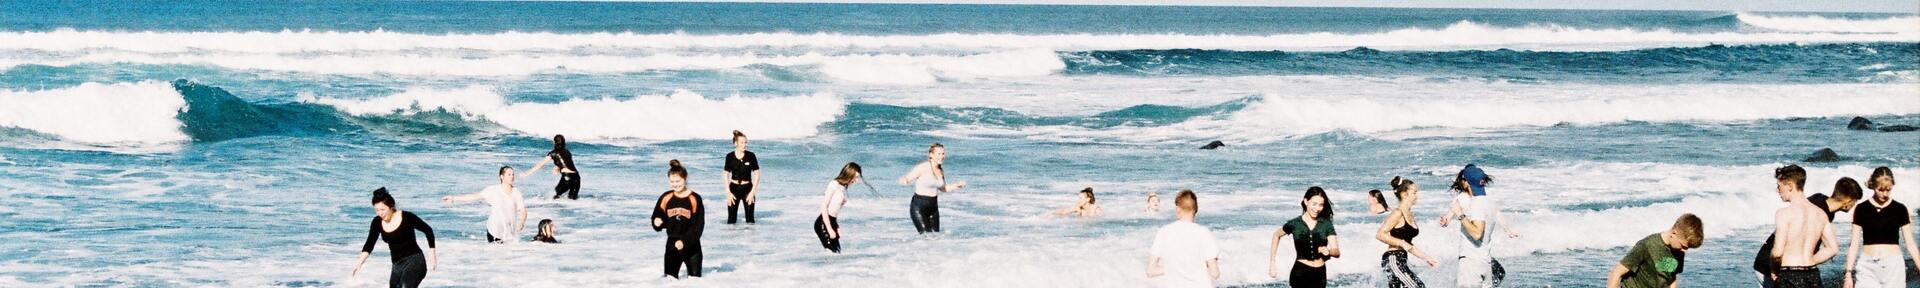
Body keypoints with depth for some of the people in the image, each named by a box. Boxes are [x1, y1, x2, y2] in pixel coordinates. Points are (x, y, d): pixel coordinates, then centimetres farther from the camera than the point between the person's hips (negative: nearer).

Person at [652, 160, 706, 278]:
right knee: (669, 277, -4)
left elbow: (698, 225, -11)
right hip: (672, 243, 2)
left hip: (691, 245, -2)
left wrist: (684, 241, -20)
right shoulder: (666, 198, -2)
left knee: (695, 277, 8)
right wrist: (658, 223, -19)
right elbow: (657, 217, 6)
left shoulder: (694, 199, -10)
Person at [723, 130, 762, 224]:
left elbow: (757, 174, -1)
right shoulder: (730, 157, -2)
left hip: (747, 188, -1)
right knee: (731, 219, 0)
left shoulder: (750, 156, -4)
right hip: (734, 188, 1)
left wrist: (752, 192, -7)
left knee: (750, 218, 0)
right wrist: (728, 192, -4)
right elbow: (726, 175, 4)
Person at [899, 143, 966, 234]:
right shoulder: (922, 168, -14)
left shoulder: (941, 171, 7)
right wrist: (903, 180, -43)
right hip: (919, 206, -7)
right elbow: (906, 178, -20)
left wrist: (957, 185, 11)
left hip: (933, 206, 7)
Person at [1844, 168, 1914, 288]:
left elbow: (1910, 244, 5)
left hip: (1893, 266, 0)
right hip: (1867, 267, 0)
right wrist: (1848, 274, 0)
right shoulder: (1862, 210, 4)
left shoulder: (1900, 210, 4)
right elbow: (1854, 244, 5)